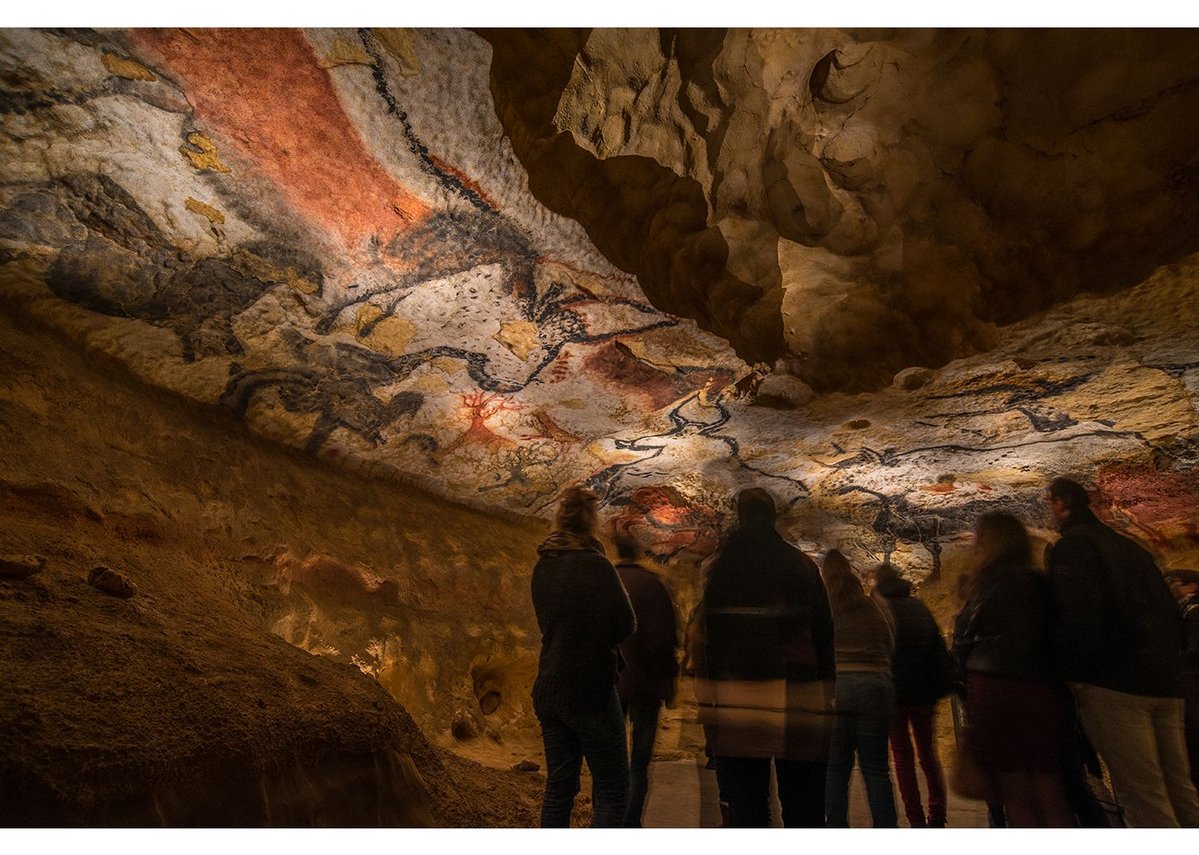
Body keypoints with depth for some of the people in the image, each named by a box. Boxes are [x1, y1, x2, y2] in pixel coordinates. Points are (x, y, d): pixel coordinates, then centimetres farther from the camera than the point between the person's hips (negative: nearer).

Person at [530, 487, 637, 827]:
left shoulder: (543, 567, 4)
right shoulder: (596, 565, -18)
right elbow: (626, 625, -14)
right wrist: (602, 633, 5)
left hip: (548, 691, 7)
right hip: (590, 692, -7)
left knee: (558, 786, 17)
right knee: (612, 791, 5)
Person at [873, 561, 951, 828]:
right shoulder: (919, 607, 8)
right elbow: (939, 648, 6)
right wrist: (944, 684, 9)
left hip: (895, 692, -4)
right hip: (924, 691, 4)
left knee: (903, 758, 5)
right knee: (929, 755, 15)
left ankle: (916, 821, 3)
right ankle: (937, 818, 12)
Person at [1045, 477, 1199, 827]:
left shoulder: (1071, 546, -6)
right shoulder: (1130, 547, 21)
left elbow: (1079, 615, -18)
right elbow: (1170, 614, 22)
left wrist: (1071, 674, -10)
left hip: (1113, 680, -9)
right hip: (1164, 680, 9)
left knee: (1142, 796, -5)